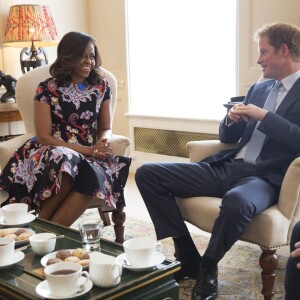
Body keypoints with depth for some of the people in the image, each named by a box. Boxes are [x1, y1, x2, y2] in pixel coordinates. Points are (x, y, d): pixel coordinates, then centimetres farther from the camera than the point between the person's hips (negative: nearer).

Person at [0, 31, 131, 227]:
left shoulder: (101, 86, 8)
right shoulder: (47, 89, -3)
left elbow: (106, 128, 13)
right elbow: (43, 137, -7)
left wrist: (102, 142, -14)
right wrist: (86, 150, -17)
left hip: (90, 155, 3)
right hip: (54, 151, -2)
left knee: (94, 175, -35)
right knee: (65, 162, -39)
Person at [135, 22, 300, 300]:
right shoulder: (259, 88, 20)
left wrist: (264, 116, -14)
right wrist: (231, 119, 0)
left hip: (264, 178, -7)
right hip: (225, 167, 7)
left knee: (237, 202, -43)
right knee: (147, 174, -6)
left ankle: (208, 267, -11)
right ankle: (187, 257, -2)